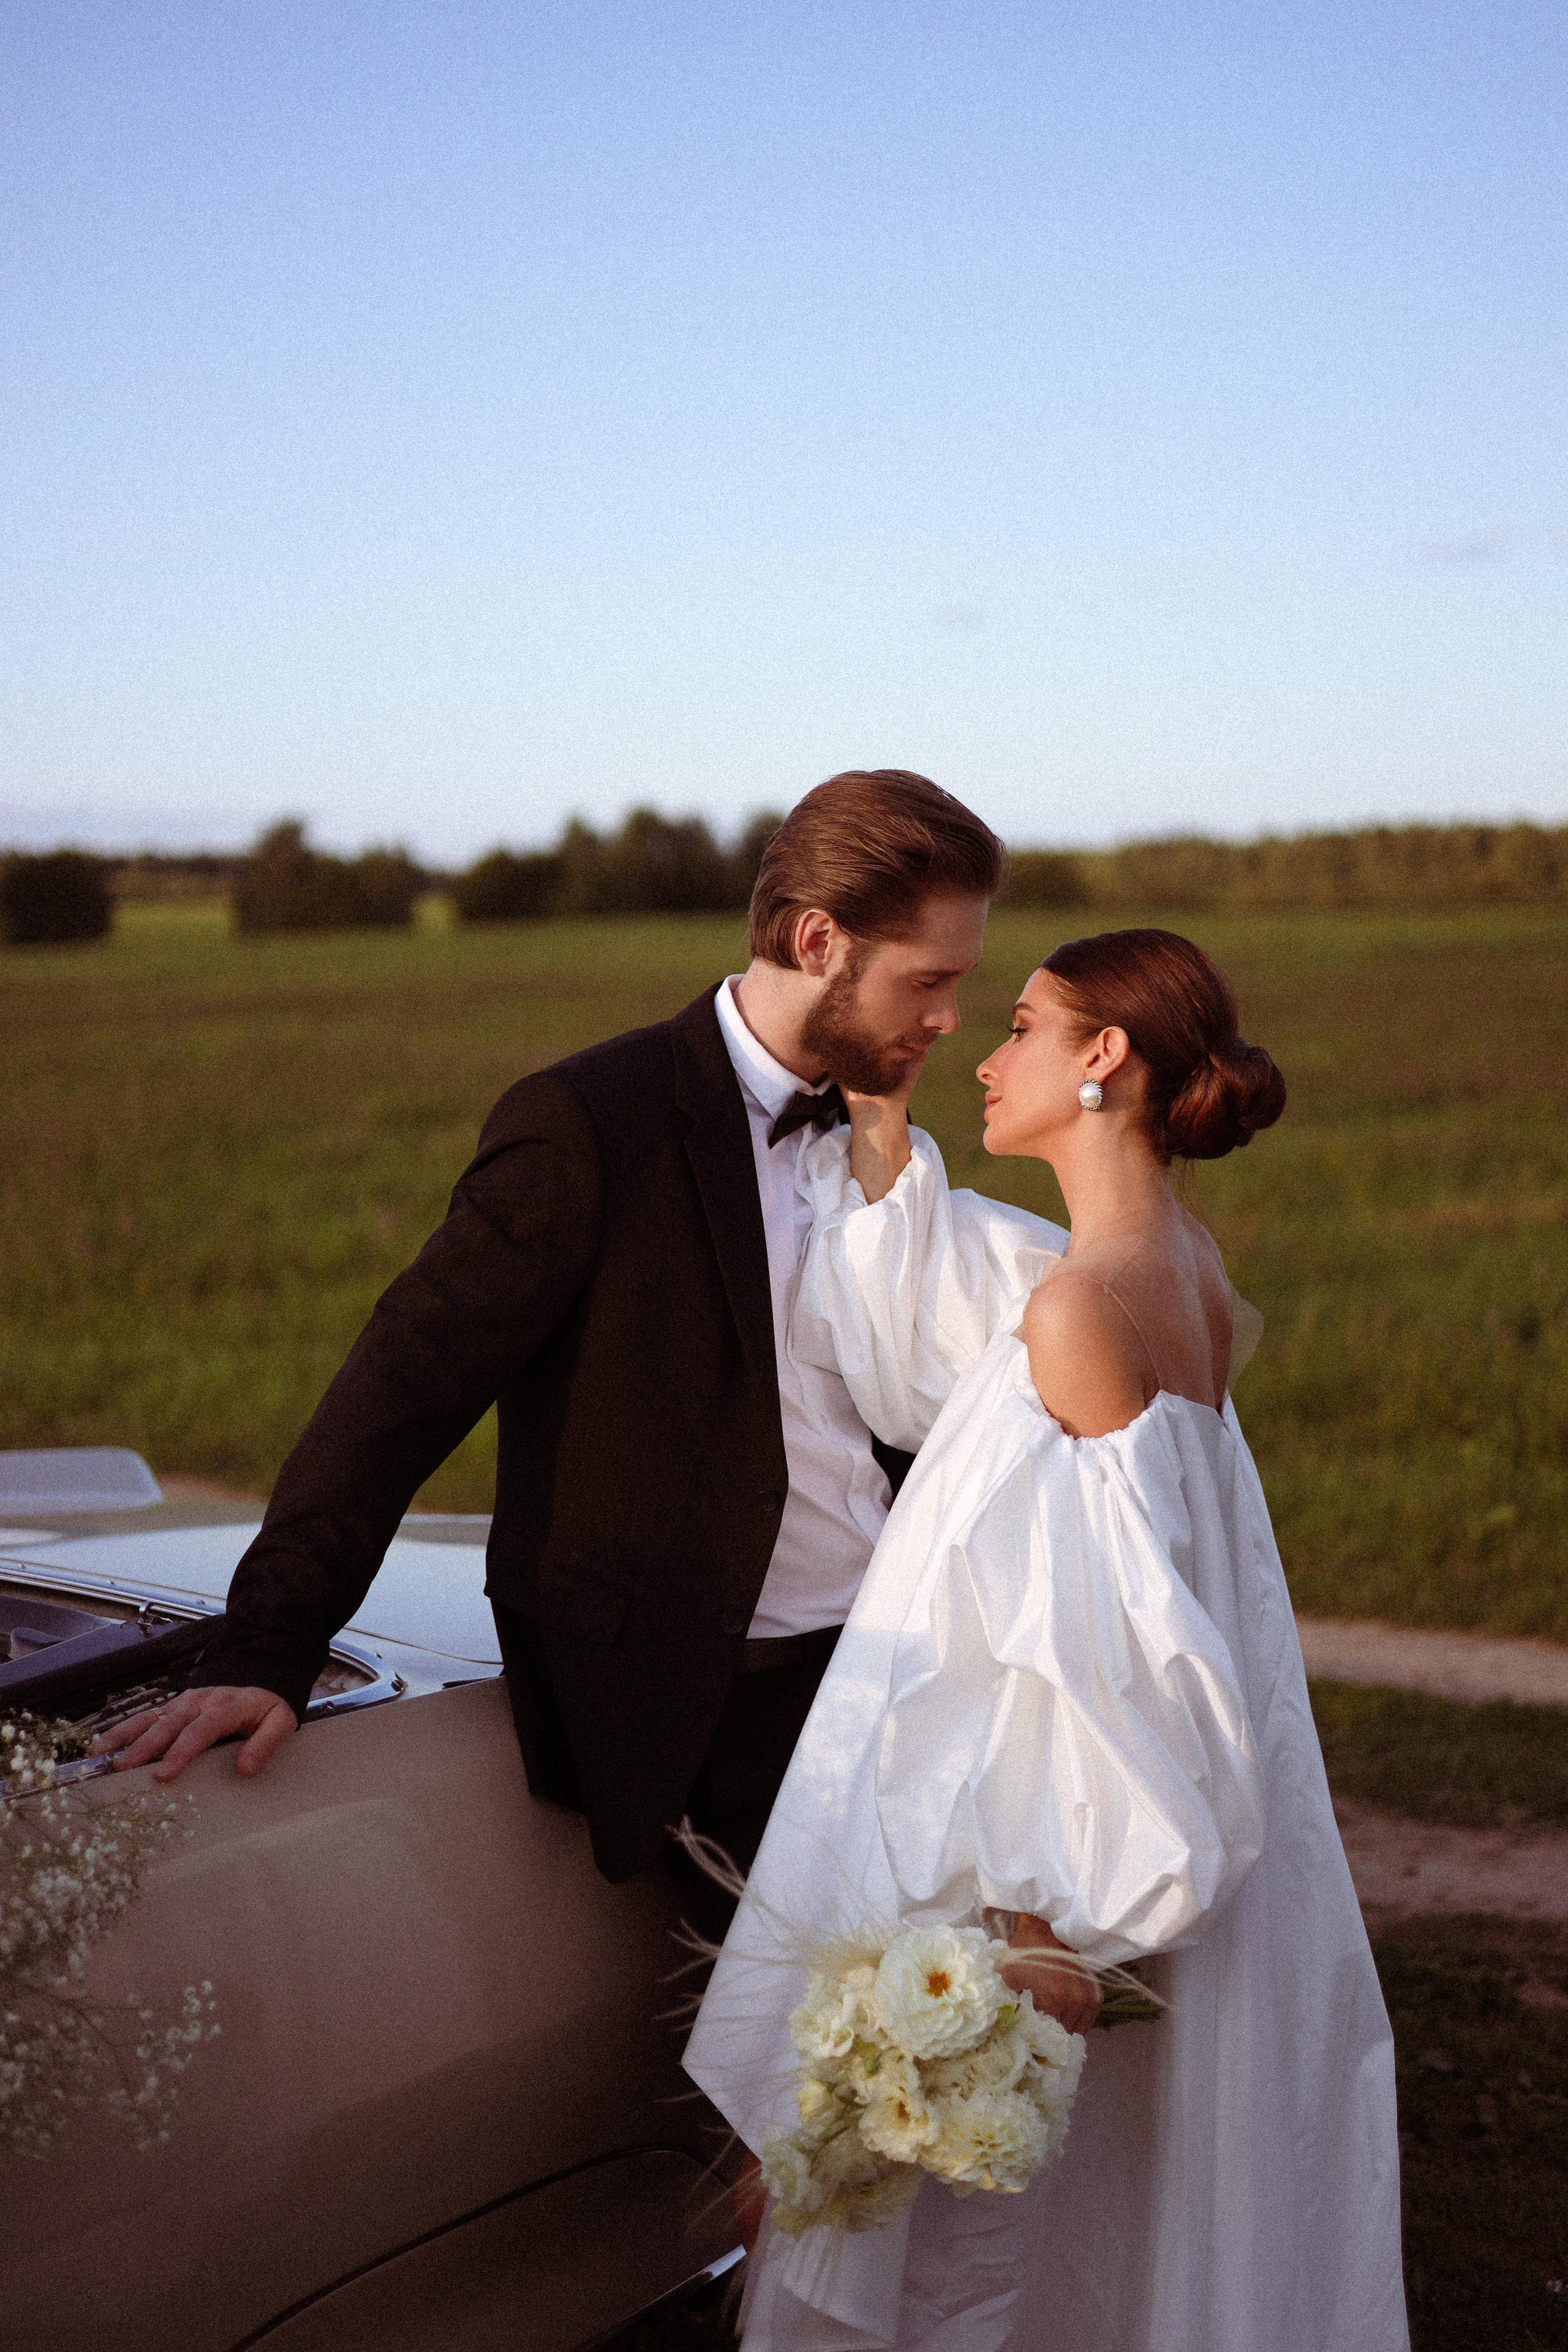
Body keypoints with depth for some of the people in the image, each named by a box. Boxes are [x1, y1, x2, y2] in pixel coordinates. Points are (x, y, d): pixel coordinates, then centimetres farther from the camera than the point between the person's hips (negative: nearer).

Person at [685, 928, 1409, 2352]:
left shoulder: (1084, 1304, -24)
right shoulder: (1182, 1269, 4)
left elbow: (1103, 1639, -25)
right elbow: (923, 1369, 10)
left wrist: (1041, 1920, -22)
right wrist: (880, 1123, 6)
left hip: (1048, 1861, -9)